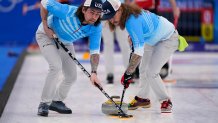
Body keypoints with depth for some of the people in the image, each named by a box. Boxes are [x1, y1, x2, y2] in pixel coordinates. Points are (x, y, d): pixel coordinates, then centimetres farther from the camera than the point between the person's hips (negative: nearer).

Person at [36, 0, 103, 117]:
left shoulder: (96, 28, -24)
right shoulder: (67, 12, -38)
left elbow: (95, 51, -21)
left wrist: (94, 72, -34)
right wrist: (45, 27, -24)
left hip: (65, 41, 6)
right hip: (46, 35, -6)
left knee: (71, 76, 4)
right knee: (56, 66, -26)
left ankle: (56, 101, 29)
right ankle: (44, 103, -14)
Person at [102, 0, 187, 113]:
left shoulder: (132, 21, -37)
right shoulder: (128, 13, -10)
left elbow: (139, 50, -43)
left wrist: (128, 73, -44)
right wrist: (132, 37, 13)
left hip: (168, 39, -10)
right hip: (153, 39, 10)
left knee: (151, 72, -16)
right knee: (143, 69, 12)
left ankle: (166, 101, 1)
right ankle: (143, 98, 30)